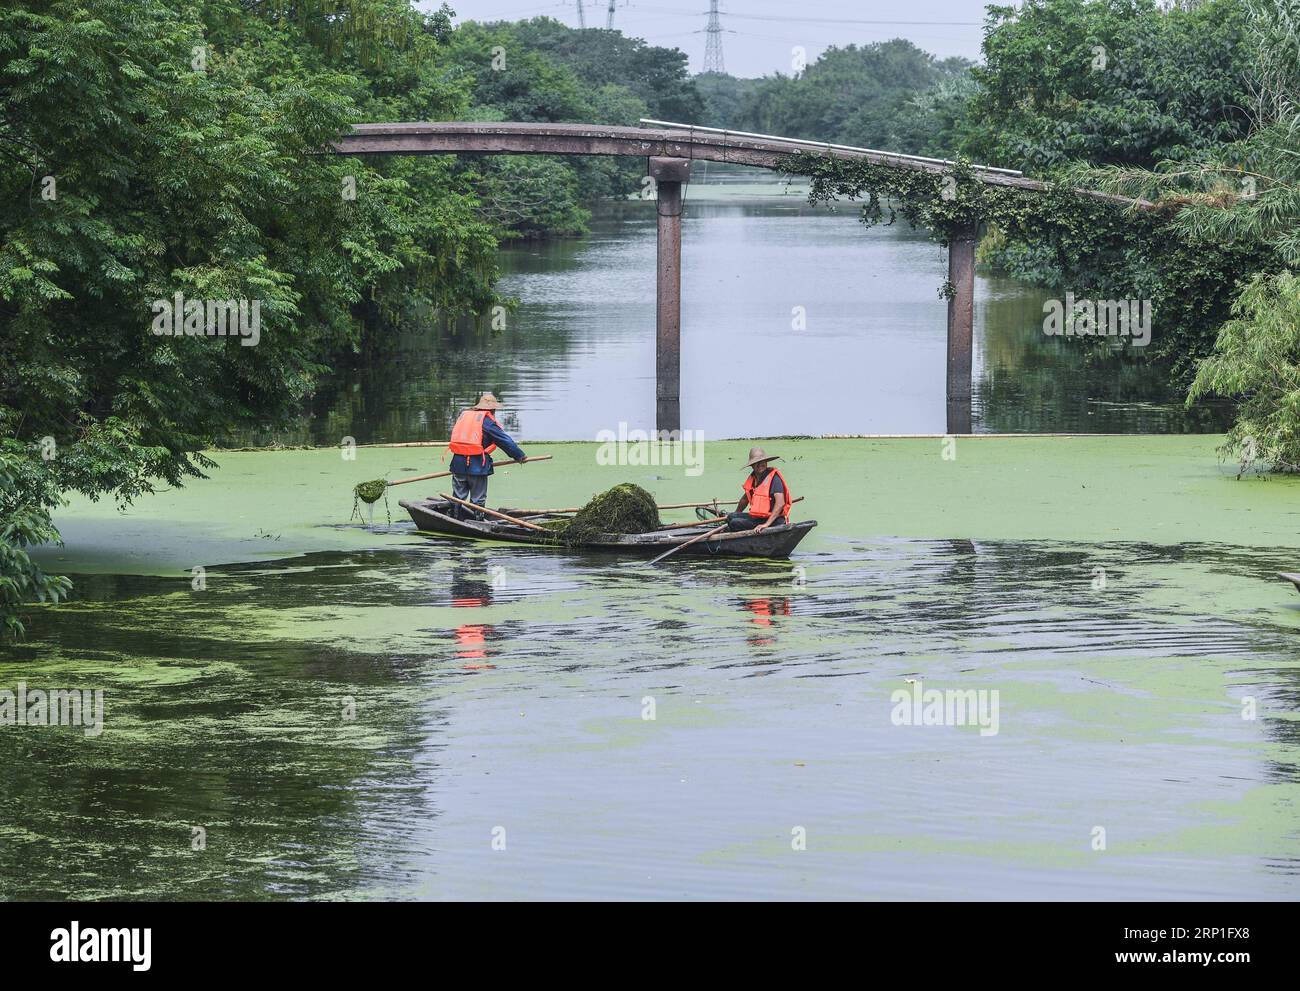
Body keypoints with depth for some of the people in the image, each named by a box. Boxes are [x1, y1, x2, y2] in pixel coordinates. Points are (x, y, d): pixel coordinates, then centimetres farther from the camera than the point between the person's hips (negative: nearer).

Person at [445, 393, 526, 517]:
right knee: (478, 499, 5)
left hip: (458, 463, 5)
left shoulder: (464, 416, 15)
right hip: (477, 465, -5)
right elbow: (505, 440, -4)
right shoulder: (487, 421, -4)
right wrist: (519, 455, 5)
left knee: (458, 496, 14)